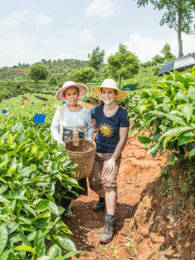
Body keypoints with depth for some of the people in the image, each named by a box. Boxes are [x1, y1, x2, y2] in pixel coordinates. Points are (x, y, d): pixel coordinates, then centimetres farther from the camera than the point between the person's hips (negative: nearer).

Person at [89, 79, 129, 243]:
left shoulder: (122, 114, -13)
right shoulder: (97, 111, -3)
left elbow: (123, 139, -12)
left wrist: (113, 159, -14)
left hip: (112, 153, -4)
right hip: (96, 151, 4)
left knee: (109, 183, -13)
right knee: (94, 183, 6)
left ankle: (110, 223, -5)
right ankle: (103, 199, 42)